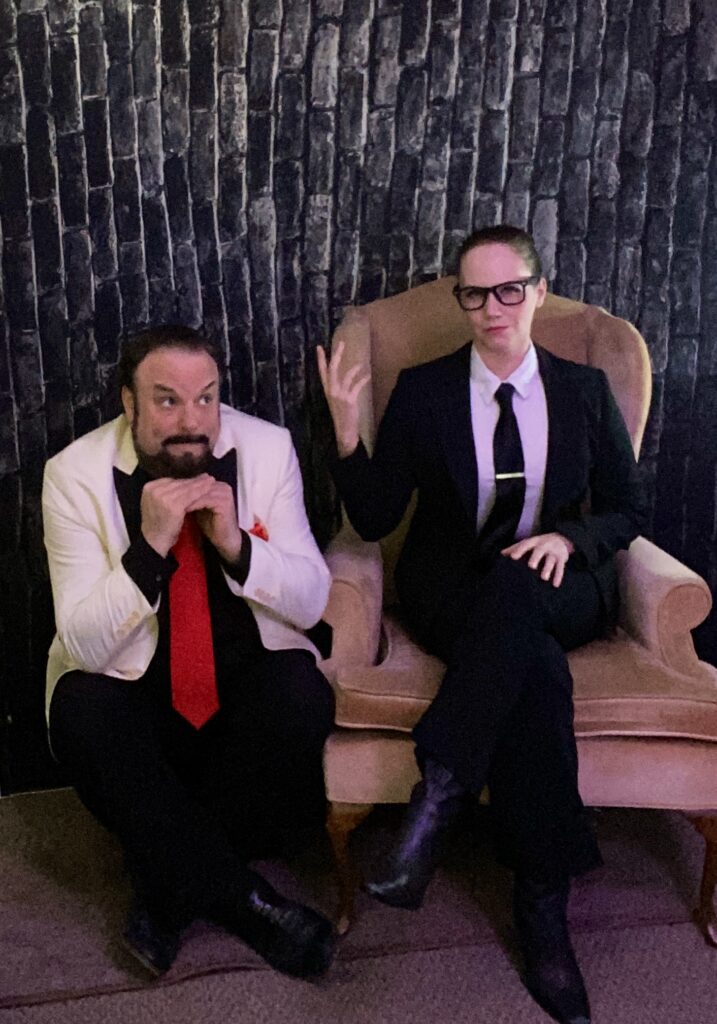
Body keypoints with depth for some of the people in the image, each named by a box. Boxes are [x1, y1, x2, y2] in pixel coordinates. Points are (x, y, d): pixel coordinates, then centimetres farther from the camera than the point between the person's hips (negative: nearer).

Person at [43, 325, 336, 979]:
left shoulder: (267, 449, -8)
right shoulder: (76, 474, -12)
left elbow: (313, 601, -8)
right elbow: (84, 642, -17)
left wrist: (236, 543, -25)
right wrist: (150, 546, -31)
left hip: (247, 673, 1)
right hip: (130, 680, 0)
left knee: (302, 696, -29)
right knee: (83, 714, -31)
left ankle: (173, 887, -8)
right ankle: (241, 899, -14)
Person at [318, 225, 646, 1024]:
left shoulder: (585, 390, 10)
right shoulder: (421, 389, 5)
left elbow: (627, 511, 10)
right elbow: (375, 519, 1)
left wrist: (566, 539, -13)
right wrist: (347, 432, -17)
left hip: (558, 591, 1)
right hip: (452, 593, -1)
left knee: (514, 586, -38)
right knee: (538, 670, -36)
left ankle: (435, 797, -33)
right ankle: (542, 905, -25)